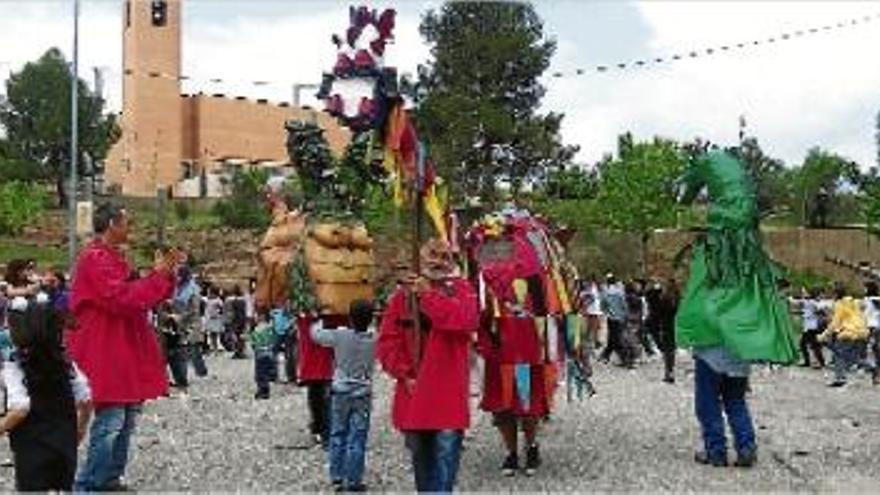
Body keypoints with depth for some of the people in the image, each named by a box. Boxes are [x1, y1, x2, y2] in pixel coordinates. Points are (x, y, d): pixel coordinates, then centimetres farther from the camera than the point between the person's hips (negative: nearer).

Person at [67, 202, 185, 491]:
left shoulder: (113, 258, 18)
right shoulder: (96, 259, -14)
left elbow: (139, 295, 21)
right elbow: (123, 300, -23)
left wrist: (166, 273, 8)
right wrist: (157, 275, -16)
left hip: (123, 351, 11)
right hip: (105, 354, -10)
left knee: (128, 417, 14)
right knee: (110, 420, -12)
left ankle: (110, 479, 22)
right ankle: (87, 485, -5)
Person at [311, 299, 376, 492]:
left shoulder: (340, 335, -10)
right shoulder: (374, 340, -7)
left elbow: (316, 334, 1)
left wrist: (318, 323, 24)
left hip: (340, 393, 1)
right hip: (363, 394, -1)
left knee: (338, 435, 13)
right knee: (357, 440, 2)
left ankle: (337, 476, 17)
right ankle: (353, 481, 2)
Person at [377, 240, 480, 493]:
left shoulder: (461, 289, 4)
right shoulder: (404, 293, 8)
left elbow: (466, 320, -18)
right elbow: (388, 340, 5)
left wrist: (429, 295, -11)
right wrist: (404, 374, -5)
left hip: (448, 395, -3)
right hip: (414, 394, 3)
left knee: (445, 460, -8)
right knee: (421, 460, 15)